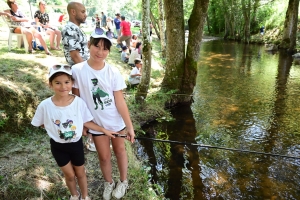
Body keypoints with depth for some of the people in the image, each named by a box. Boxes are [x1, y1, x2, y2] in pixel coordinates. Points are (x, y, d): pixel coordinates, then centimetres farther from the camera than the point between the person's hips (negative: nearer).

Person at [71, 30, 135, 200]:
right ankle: (109, 183, 45)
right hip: (96, 123, 0)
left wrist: (130, 126, -12)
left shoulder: (113, 72, -15)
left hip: (116, 121, 0)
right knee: (104, 156, 16)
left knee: (120, 150, 18)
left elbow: (120, 101, -13)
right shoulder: (77, 70, -14)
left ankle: (123, 181, 43)